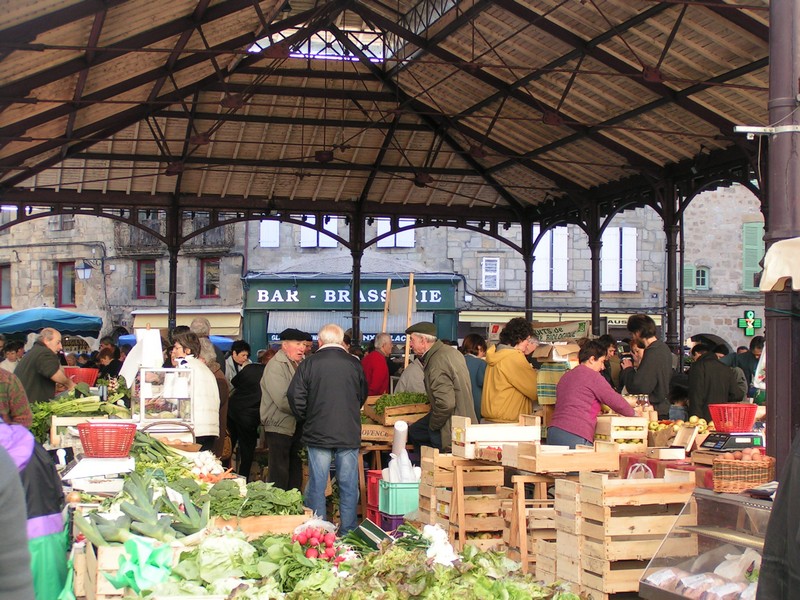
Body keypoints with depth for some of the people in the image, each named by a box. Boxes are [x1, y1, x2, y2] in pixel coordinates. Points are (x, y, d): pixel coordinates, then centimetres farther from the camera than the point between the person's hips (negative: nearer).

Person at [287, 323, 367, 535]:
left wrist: (305, 418, 11)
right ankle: (348, 532, 12)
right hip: (349, 434, 1)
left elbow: (295, 396, -5)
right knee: (348, 486, 8)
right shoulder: (354, 364, 0)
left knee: (317, 485, 6)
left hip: (317, 433, -1)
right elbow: (363, 396, 12)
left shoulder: (309, 364, -5)